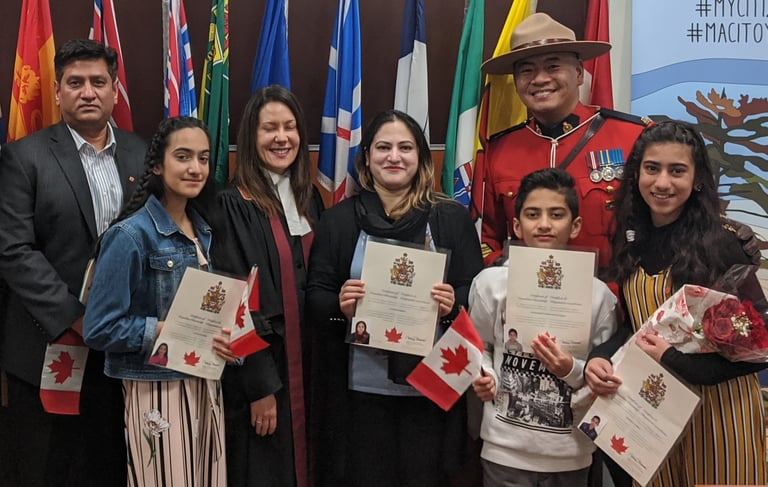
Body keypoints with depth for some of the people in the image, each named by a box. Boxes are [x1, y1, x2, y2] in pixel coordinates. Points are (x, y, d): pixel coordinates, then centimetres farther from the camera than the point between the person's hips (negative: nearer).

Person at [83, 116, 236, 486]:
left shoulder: (203, 232, 9)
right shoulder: (131, 235, -13)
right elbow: (100, 329, -16)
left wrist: (223, 336, -2)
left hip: (205, 387, 7)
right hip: (158, 393, -7)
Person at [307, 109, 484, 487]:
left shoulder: (452, 218, 5)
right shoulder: (338, 219, 6)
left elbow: (476, 292, 3)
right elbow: (314, 297, 4)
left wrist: (453, 304, -17)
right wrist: (340, 305, -16)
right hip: (361, 385, 0)